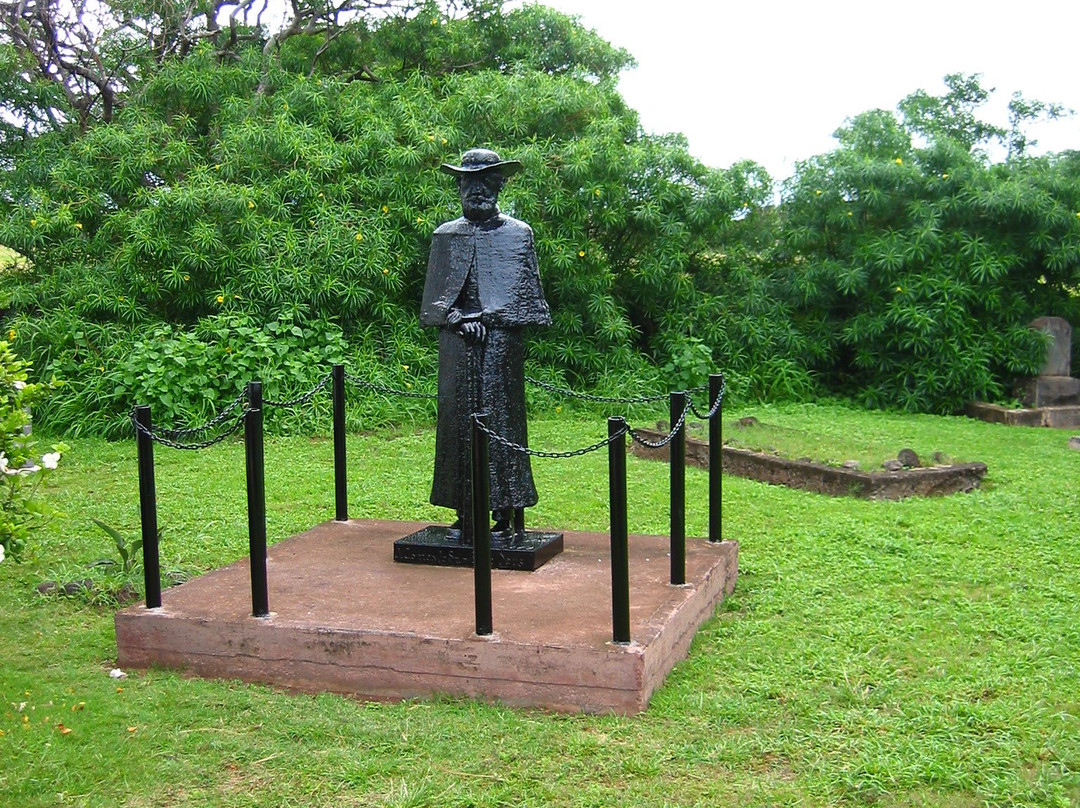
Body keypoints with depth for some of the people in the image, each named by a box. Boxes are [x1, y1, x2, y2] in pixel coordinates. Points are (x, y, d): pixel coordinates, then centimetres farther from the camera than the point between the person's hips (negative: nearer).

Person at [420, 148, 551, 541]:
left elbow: (526, 296, 3)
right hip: (457, 345, 3)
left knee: (501, 420, -3)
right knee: (457, 420, 3)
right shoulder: (445, 236, 13)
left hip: (502, 344, -3)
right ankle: (465, 514, 11)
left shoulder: (518, 234, 6)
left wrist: (485, 317, -6)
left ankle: (506, 514, 2)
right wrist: (460, 319, -8)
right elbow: (435, 297, 10)